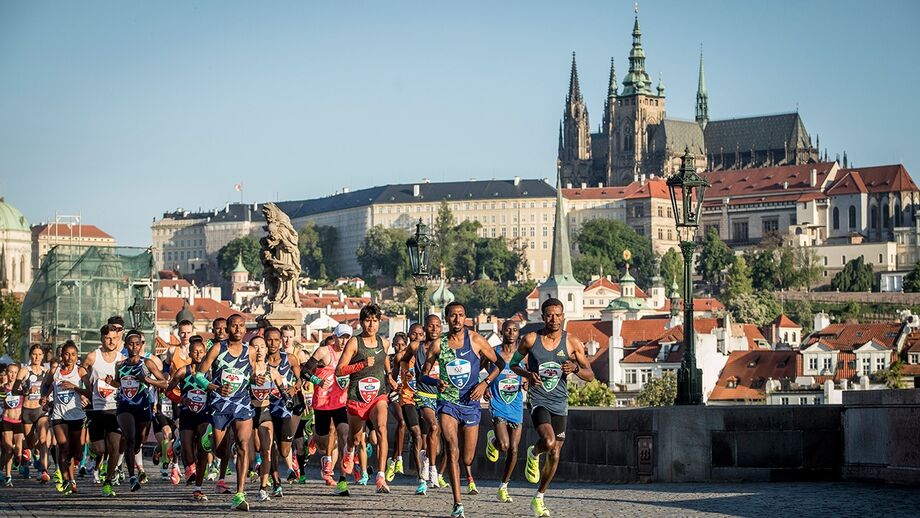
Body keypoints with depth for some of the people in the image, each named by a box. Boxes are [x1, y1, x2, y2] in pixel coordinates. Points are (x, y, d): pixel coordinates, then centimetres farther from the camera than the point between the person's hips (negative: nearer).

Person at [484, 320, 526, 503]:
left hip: (516, 407, 3)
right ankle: (492, 438, 19)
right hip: (498, 405, -3)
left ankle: (503, 487, 17)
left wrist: (526, 384, -10)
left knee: (513, 450, 2)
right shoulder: (492, 352, -4)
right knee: (504, 446, -18)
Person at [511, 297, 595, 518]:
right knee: (549, 442, -28)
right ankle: (533, 454, 10)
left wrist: (576, 368, -20)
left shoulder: (572, 343, -2)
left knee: (555, 455, 6)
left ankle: (538, 499, 25)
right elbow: (513, 363, 10)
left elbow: (590, 375, 2)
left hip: (560, 403, 3)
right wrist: (527, 374, -11)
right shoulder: (530, 340, -4)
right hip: (539, 401, -3)